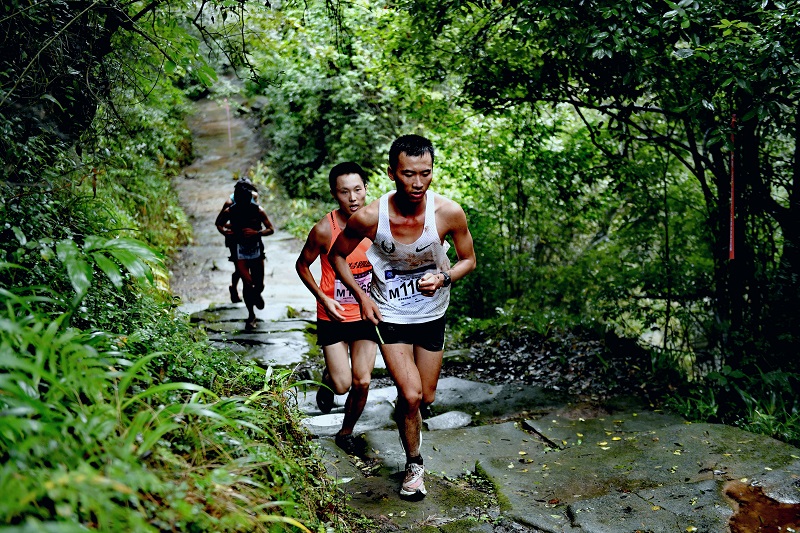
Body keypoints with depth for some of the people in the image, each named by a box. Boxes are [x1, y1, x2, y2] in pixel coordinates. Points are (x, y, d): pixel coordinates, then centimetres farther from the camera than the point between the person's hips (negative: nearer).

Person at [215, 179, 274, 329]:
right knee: (247, 283, -9)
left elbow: (271, 229, -8)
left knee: (259, 285, 7)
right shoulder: (229, 211, -10)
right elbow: (218, 223, 9)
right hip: (240, 251, -1)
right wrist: (224, 231, -13)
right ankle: (251, 315, 12)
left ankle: (257, 295, 47)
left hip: (256, 249, 1)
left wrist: (256, 233, -26)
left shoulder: (258, 210, -12)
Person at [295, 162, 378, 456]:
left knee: (362, 382, 3)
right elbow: (302, 265, -1)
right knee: (342, 384, -4)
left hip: (366, 314, 2)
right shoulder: (324, 229, -17)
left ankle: (346, 433, 27)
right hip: (334, 316, -2)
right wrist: (323, 298, -11)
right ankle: (328, 380, 33)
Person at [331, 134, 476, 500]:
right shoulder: (369, 217, -24)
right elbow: (338, 255, -4)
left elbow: (468, 260, -5)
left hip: (432, 315, 2)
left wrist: (443, 278, -24)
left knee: (426, 398, 14)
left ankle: (405, 418, 51)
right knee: (410, 395, -12)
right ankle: (414, 464, 15)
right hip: (389, 316, -2)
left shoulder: (449, 213, -22)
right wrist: (361, 296, -12)